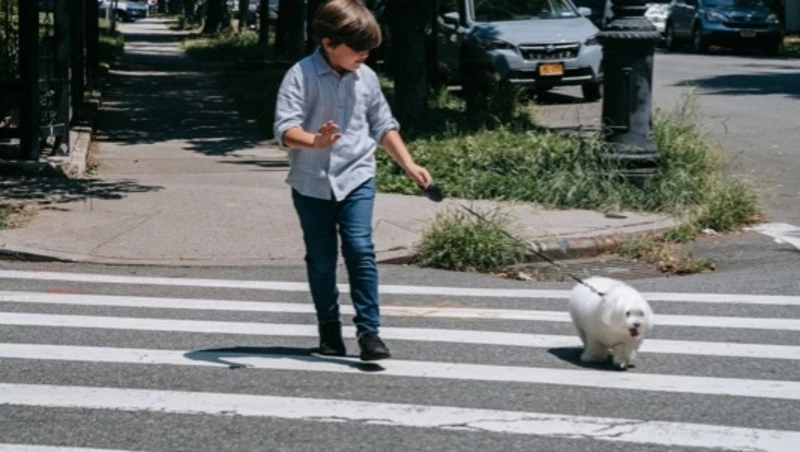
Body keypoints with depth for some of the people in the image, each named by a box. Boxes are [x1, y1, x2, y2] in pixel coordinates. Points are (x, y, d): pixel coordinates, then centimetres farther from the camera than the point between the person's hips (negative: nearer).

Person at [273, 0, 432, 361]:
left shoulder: (366, 77, 4)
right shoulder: (301, 75, -10)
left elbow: (384, 126, 17)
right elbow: (286, 128, -20)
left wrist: (408, 164, 11)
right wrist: (314, 142, -40)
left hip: (356, 178, 2)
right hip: (312, 183, -2)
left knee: (360, 249, -13)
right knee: (321, 260, 8)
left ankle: (369, 331, -10)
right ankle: (329, 331, 23)